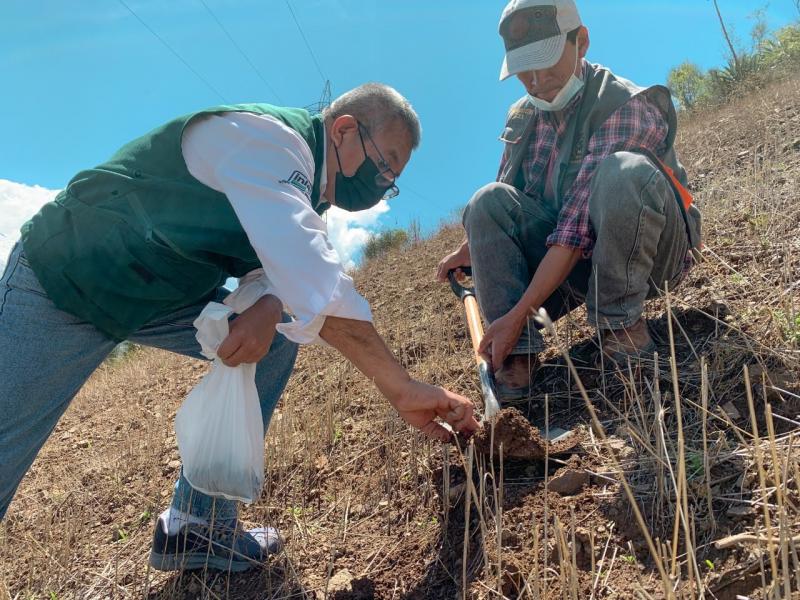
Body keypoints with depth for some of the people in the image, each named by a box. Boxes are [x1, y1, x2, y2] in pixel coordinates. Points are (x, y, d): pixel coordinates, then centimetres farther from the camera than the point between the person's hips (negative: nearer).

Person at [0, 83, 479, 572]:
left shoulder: (308, 189, 5)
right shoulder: (266, 137, -25)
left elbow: (302, 272, -3)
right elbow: (314, 277, -37)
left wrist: (269, 309, -27)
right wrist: (401, 388, -37)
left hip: (166, 293, 8)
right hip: (62, 278, -8)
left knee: (276, 339, -3)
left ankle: (198, 524, 3)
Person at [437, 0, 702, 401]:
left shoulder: (626, 108, -21)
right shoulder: (522, 117, 1)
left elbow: (577, 229, -30)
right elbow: (505, 210, 17)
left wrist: (519, 314, -32)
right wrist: (471, 249, 4)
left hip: (650, 255, -5)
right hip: (574, 261, 6)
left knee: (623, 171, -35)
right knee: (488, 201, -17)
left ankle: (620, 322, -18)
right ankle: (516, 355, -24)